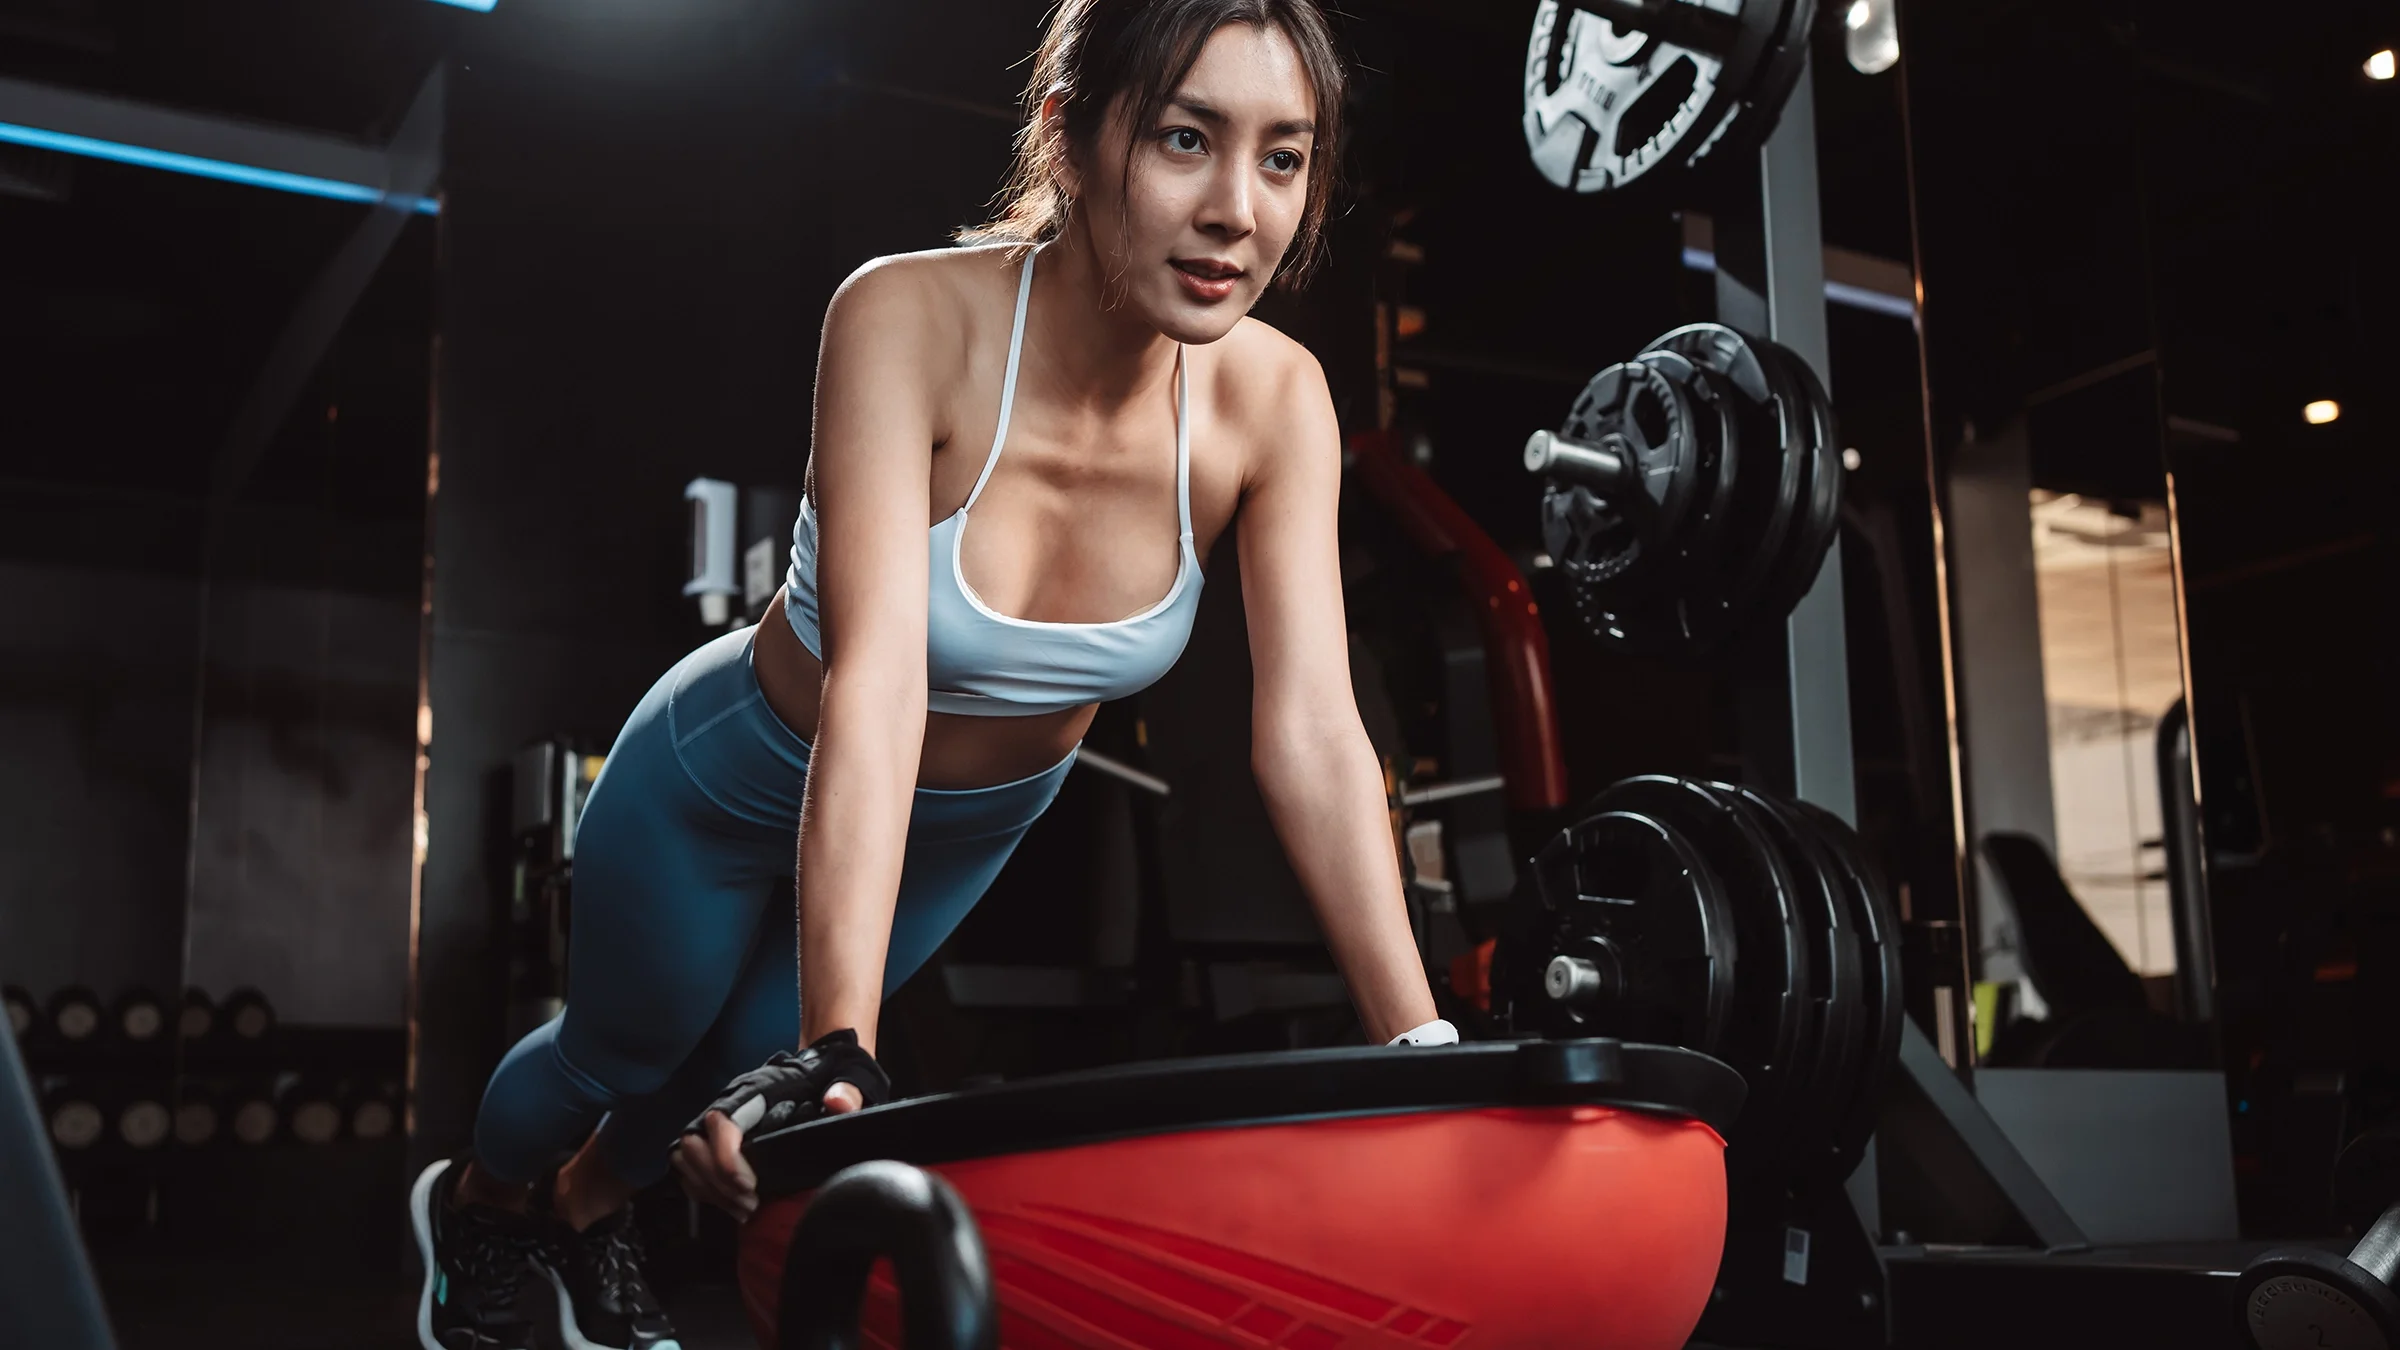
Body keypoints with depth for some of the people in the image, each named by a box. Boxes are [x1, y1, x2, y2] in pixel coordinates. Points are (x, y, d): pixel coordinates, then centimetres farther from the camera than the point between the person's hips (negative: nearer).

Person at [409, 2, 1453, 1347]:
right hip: (739, 783, -3)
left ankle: (590, 1206, 58)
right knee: (627, 1048, 21)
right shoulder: (914, 317, -36)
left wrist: (1426, 1052, -35)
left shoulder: (1274, 398, -25)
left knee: (749, 1048, 23)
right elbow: (875, 679, -44)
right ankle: (474, 1201, 57)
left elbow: (1313, 732, -28)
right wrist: (835, 1052, -51)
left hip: (978, 819, 4)